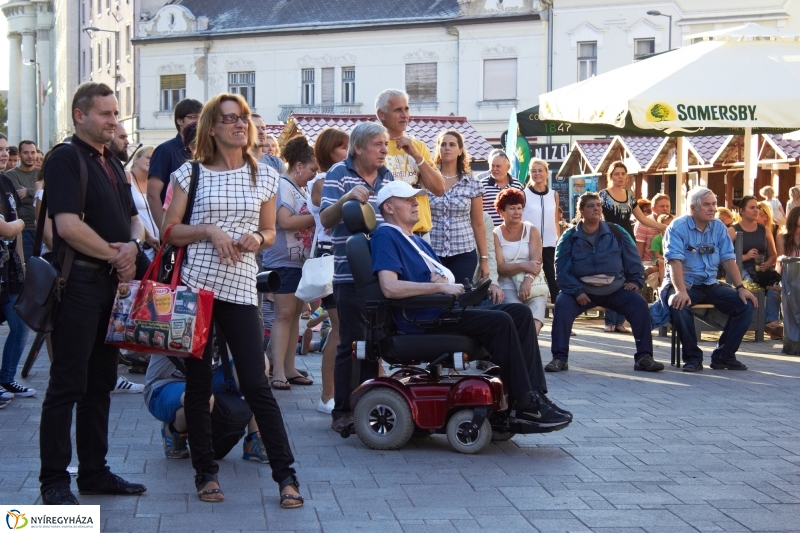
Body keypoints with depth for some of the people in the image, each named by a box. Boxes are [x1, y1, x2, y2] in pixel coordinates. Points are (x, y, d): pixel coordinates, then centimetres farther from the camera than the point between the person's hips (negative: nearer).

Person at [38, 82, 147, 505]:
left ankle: (94, 471, 20)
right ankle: (54, 481, 2)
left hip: (111, 283, 9)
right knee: (67, 385, -4)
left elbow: (133, 219, 19)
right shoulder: (66, 160, -10)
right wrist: (115, 255, -11)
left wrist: (132, 246, -3)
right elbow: (68, 225, -20)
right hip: (78, 283, -8)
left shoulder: (112, 164, 17)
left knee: (100, 384, 12)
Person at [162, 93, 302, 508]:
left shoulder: (265, 177, 9)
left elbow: (270, 232, 17)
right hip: (195, 284, 0)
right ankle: (205, 472, 16)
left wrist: (257, 238, -5)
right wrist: (208, 229, -13)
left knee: (256, 384, -5)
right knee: (198, 383, 4)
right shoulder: (190, 174, 3)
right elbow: (170, 231, 3)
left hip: (240, 287, 1)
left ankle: (285, 475, 0)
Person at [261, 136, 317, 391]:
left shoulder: (300, 188, 17)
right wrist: (317, 218, -16)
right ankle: (278, 372, -9)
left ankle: (289, 368, 14)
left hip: (300, 260, 9)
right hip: (283, 261, -9)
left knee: (295, 313, 10)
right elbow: (285, 221, -22)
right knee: (284, 314, -10)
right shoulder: (283, 186, -11)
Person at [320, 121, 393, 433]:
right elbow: (325, 220, -11)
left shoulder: (388, 177, 14)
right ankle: (342, 412, 0)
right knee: (351, 343, -6)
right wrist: (346, 199, -27)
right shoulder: (339, 173, -2)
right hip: (350, 274, -5)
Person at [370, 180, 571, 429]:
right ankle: (524, 403, -20)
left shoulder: (415, 240, 28)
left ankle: (535, 394, -14)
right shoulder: (385, 237, -3)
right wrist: (441, 286, -17)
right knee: (500, 322, -25)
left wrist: (442, 278, -3)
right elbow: (390, 287, -20)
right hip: (423, 318, -10)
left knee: (520, 312, -6)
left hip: (444, 309, 10)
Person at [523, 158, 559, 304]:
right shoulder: (524, 194, -1)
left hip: (550, 244, 3)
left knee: (554, 279, 2)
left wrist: (559, 241, 10)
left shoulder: (554, 194, 9)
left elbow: (556, 220, 13)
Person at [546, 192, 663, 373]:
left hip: (615, 289, 2)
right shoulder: (570, 238, -1)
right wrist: (576, 291, -19)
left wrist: (636, 281, 0)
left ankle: (644, 357, -12)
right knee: (562, 304, -28)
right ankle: (559, 358, -24)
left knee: (639, 304, -19)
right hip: (582, 290, -1)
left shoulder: (616, 233, 4)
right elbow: (562, 270, -7)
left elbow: (633, 261, 12)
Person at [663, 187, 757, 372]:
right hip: (685, 284, -5)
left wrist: (740, 288, -9)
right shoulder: (678, 227, -9)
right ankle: (692, 357, -18)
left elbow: (728, 259, 3)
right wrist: (681, 291, -34)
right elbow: (675, 261, -20)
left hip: (711, 285, 5)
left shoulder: (719, 228, 7)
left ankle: (723, 355, -3)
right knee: (678, 305, -38)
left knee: (747, 304, -13)